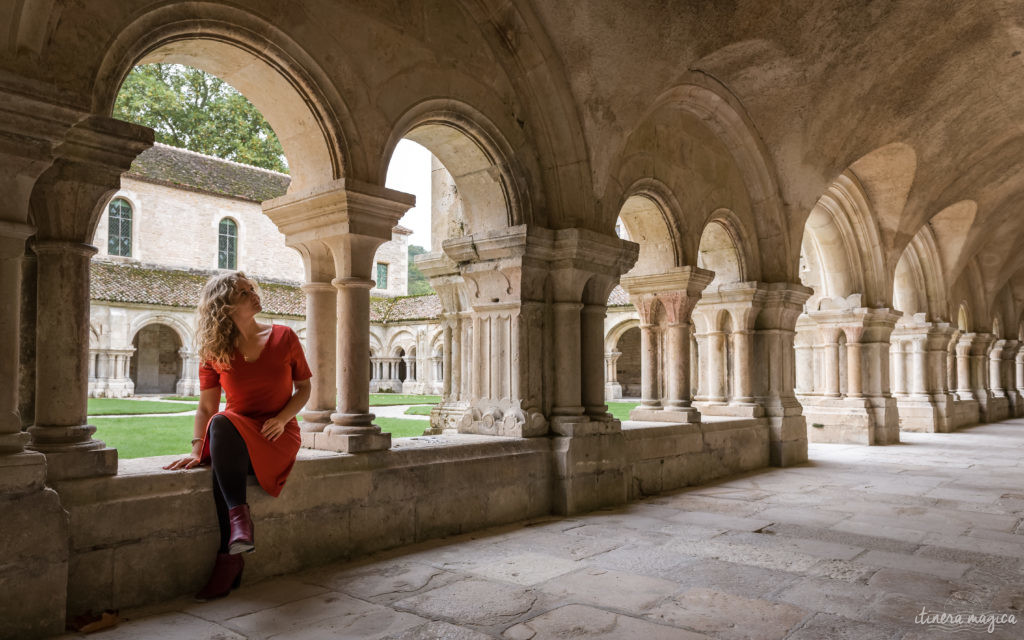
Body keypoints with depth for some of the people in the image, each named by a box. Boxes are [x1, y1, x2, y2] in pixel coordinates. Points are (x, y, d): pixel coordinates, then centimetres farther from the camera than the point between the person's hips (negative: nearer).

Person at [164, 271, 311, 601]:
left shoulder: (284, 337, 0)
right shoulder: (215, 351, 3)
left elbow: (304, 388, 6)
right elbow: (207, 407, 1)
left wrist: (281, 419, -11)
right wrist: (197, 450, -11)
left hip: (277, 433, -2)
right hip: (233, 434, 2)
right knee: (220, 423, -35)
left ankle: (229, 559, -29)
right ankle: (239, 516, -34)